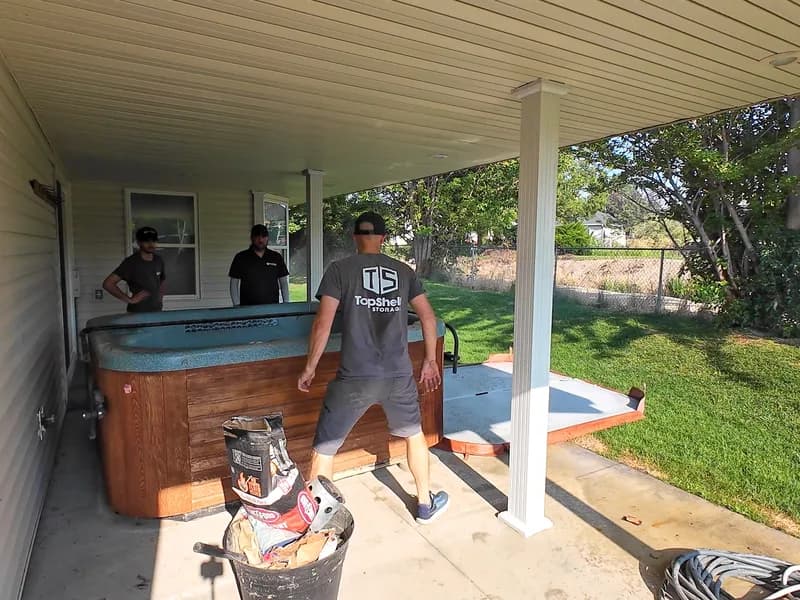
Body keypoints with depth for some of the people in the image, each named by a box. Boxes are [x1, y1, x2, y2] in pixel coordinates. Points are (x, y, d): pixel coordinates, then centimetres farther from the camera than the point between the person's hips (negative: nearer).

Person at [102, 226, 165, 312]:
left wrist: (160, 296, 10)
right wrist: (129, 300, -14)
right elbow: (108, 284, -13)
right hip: (137, 313, -5)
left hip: (157, 312, 5)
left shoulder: (159, 261, 8)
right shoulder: (130, 263, -9)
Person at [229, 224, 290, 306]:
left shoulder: (277, 257, 8)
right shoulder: (241, 258, 4)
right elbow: (234, 284, 4)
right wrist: (236, 305, -4)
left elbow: (284, 282, 11)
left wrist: (286, 303, 3)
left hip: (272, 306, 1)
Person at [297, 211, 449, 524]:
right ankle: (426, 504, 41)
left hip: (354, 378, -3)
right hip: (399, 375, 4)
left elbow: (323, 324, -8)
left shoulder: (340, 269, -2)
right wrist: (430, 361, 18)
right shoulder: (404, 271, 7)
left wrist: (309, 368, 3)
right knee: (414, 434, 27)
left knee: (324, 448, 13)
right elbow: (428, 316, 7)